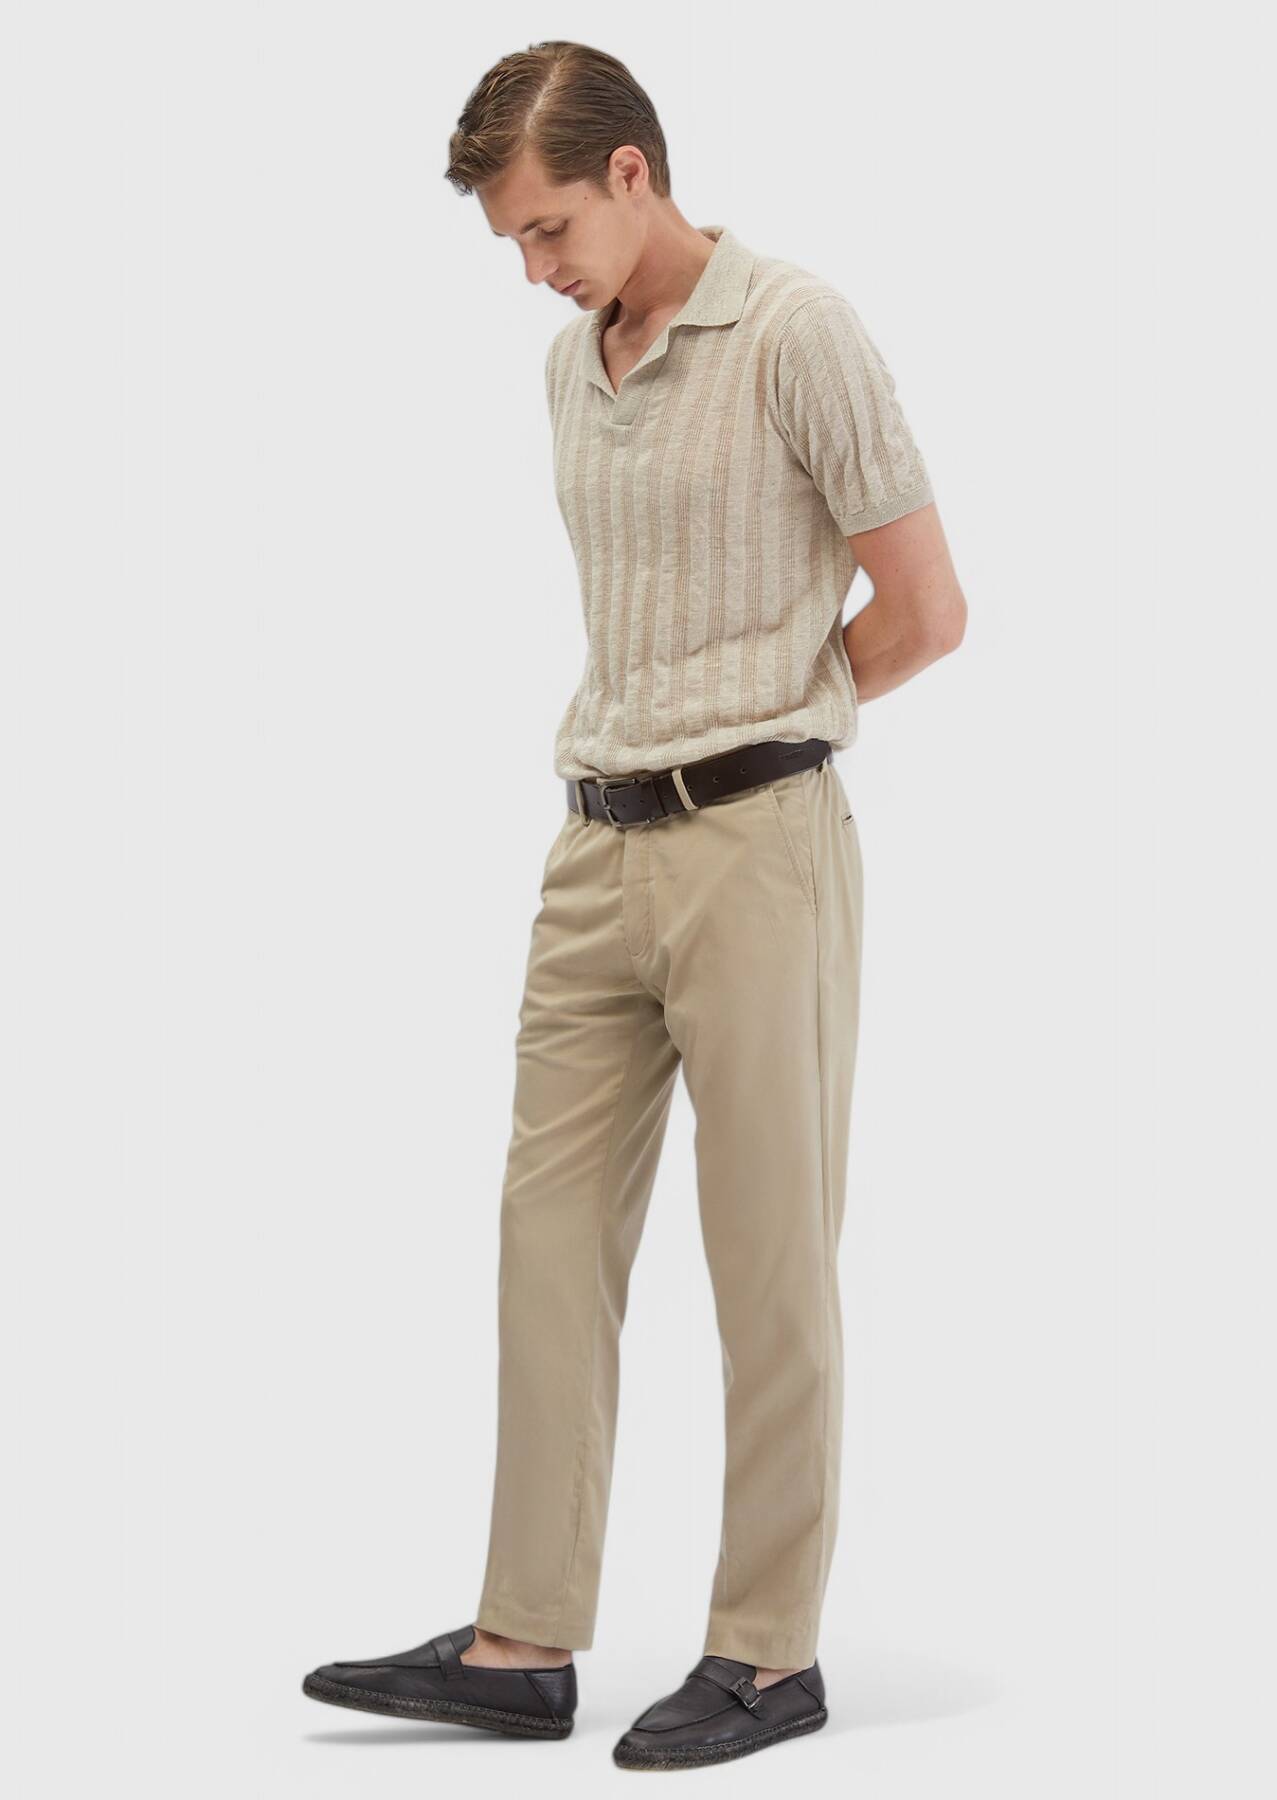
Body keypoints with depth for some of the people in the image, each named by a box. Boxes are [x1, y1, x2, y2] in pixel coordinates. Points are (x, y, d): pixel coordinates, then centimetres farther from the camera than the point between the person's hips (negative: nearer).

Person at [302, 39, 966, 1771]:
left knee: (771, 1261, 1)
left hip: (754, 846, -8)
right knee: (552, 1235, 6)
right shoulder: (570, 363, 14)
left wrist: (758, 720, 1)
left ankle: (772, 1650, 11)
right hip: (597, 847, 8)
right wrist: (622, 735, 13)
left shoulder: (795, 331, -10)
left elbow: (925, 609, -10)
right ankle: (525, 1643, 12)